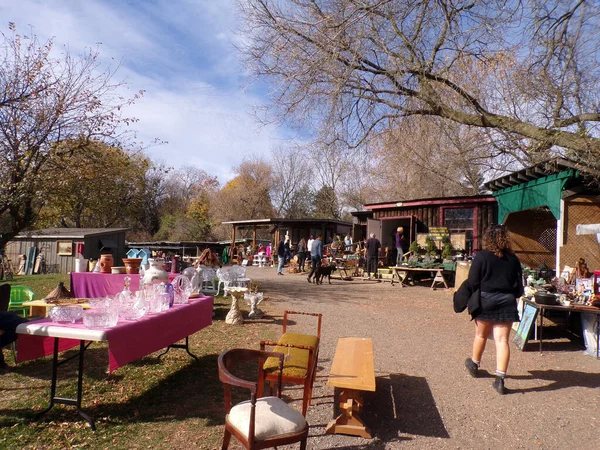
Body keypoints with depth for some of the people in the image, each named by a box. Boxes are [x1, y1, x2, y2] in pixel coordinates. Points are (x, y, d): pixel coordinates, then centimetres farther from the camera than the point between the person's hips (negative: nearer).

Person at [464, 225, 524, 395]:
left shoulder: (481, 256, -8)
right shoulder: (513, 259, 3)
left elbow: (472, 282, -10)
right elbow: (519, 285, 7)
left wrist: (471, 300, 7)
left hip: (485, 301, -2)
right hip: (507, 302, 2)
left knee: (481, 335, 17)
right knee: (502, 340, 2)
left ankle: (474, 365, 38)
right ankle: (500, 379, -2)